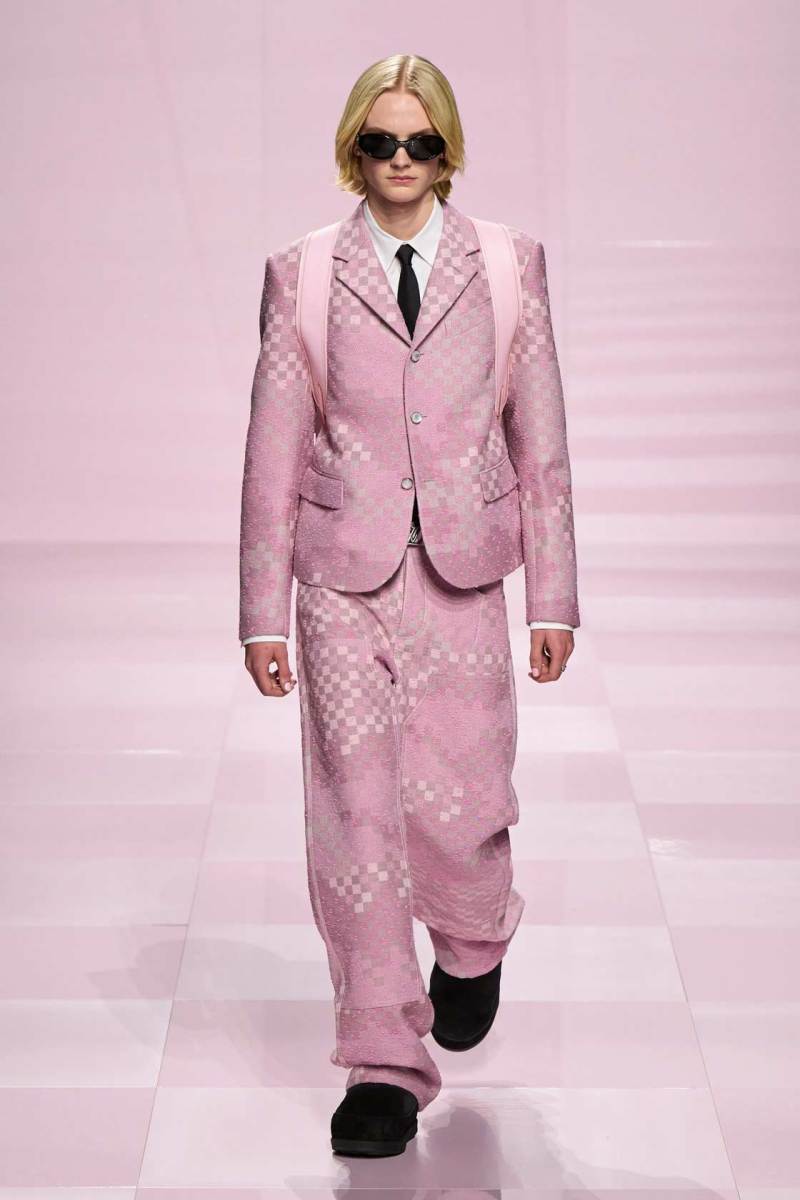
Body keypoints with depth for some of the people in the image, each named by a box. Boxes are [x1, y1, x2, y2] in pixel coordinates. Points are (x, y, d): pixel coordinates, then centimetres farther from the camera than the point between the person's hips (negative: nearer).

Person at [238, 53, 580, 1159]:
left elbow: (541, 435, 7)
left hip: (460, 576, 0)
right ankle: (384, 1070, 8)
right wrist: (263, 611, 3)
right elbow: (274, 448, 5)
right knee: (356, 809, -2)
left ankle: (473, 945, 34)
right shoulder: (301, 272, 5)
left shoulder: (508, 263, 6)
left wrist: (554, 595, 4)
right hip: (344, 579, 0)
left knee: (459, 804, -3)